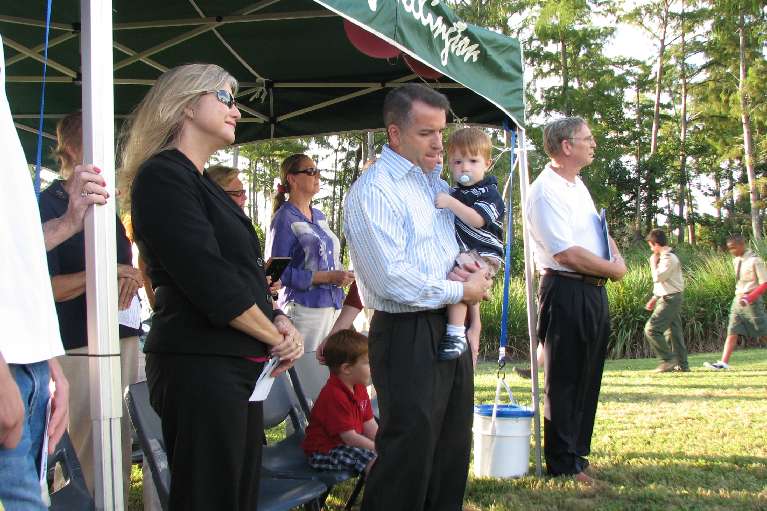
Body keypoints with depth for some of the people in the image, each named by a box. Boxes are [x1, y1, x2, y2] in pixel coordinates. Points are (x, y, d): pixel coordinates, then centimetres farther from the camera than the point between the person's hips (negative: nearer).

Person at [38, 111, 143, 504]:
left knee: (121, 443, 6)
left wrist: (128, 279, 0)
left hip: (123, 335, 7)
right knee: (89, 449, -6)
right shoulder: (47, 205, -5)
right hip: (78, 343, -7)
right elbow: (45, 286, -12)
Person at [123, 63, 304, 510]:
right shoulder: (163, 176, -11)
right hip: (200, 365, -10)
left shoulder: (201, 184, 19)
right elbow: (207, 280, -19)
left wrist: (278, 319, 1)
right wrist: (274, 336, -8)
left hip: (238, 365, 10)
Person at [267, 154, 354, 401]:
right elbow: (278, 272, -14)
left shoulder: (319, 216, 16)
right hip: (305, 311, -8)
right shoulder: (284, 219, -7)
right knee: (312, 388, -8)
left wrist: (343, 275, 7)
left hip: (331, 307, 8)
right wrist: (326, 277, -17)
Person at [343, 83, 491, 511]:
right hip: (408, 335, -9)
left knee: (453, 449, 16)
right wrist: (461, 291, -12)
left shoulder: (437, 181, 12)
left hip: (451, 329, 9)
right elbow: (392, 280, -23)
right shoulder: (374, 191, -14)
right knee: (409, 457, -4)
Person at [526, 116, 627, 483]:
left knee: (588, 379, 15)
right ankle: (564, 465, 7)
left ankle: (578, 453, 26)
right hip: (566, 292, -9)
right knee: (564, 381, -1)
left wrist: (617, 257, 4)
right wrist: (613, 269, -10)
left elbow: (599, 230, 24)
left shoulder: (577, 185, 15)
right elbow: (567, 253, -21)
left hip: (594, 290, 9)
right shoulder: (546, 191, -16)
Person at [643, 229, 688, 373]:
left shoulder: (669, 258, -17)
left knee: (651, 329, -13)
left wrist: (653, 263, -7)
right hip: (665, 298, 10)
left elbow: (658, 277, -23)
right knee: (674, 331, 12)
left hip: (670, 299, -10)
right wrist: (655, 298, 20)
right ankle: (682, 364, 17)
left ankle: (668, 359, -9)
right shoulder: (664, 257, 14)